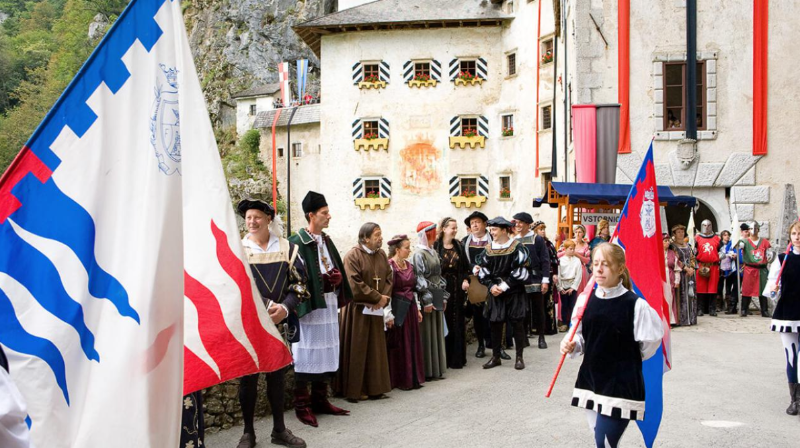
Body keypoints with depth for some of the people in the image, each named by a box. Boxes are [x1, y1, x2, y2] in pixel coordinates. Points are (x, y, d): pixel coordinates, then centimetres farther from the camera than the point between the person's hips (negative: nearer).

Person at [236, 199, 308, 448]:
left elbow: (299, 283, 3)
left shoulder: (287, 249, 5)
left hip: (279, 323, 2)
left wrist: (284, 308, -15)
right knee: (248, 376, 3)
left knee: (277, 375, 9)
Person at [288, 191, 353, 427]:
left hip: (328, 304, 8)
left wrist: (336, 278, 2)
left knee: (326, 350, 11)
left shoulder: (326, 241, 16)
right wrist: (326, 279, -16)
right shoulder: (298, 242, -11)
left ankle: (320, 400, 20)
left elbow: (337, 270, 21)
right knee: (307, 352, -4)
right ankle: (302, 405, 3)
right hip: (310, 304, -8)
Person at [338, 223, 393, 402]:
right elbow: (355, 285, -19)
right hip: (358, 310, -7)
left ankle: (374, 387, 17)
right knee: (357, 350, -1)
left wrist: (384, 299, -8)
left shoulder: (382, 255, 9)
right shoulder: (353, 256, -13)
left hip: (376, 309, 7)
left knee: (375, 350, 10)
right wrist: (378, 297, -13)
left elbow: (389, 279, 9)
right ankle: (355, 390, 6)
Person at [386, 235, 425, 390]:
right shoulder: (389, 266, -14)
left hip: (410, 308, 8)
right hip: (397, 309, -8)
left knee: (413, 343, 10)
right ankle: (400, 381, 9)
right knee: (399, 344, 0)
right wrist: (389, 315, -18)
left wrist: (417, 308, 15)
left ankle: (413, 378, 19)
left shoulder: (409, 265, 10)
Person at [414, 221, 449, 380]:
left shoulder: (434, 253, 14)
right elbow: (420, 279, -16)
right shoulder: (419, 254, -11)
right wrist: (427, 301, -18)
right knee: (427, 333, -3)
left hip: (437, 297, 8)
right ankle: (427, 371, 4)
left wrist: (444, 297, 13)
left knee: (437, 332, 11)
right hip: (427, 297, -8)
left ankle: (436, 369, 18)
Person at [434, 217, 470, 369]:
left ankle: (457, 358, 13)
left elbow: (465, 266, 12)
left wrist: (465, 280, -5)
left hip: (457, 288, 4)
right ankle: (444, 359, 7)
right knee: (444, 322, 0)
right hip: (441, 288, -4)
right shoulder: (436, 246, -5)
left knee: (458, 322, 6)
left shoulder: (459, 246, 10)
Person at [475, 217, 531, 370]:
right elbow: (483, 271, 7)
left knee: (517, 323, 1)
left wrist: (504, 286, -15)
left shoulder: (517, 247, -8)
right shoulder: (489, 249, 7)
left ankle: (519, 357, 10)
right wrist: (491, 286, -9)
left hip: (514, 292, -4)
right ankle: (496, 357, 16)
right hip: (495, 293, 4)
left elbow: (521, 272, -13)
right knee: (495, 323, 6)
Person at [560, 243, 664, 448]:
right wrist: (571, 345, -8)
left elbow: (651, 341, -3)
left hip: (621, 385, -5)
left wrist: (629, 359, 7)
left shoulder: (635, 305, -13)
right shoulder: (585, 301, 2)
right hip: (590, 381, 6)